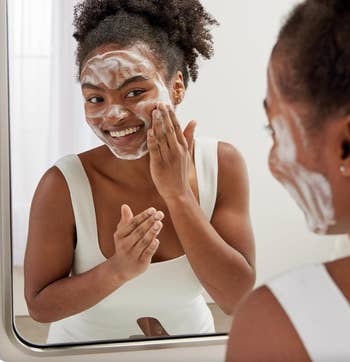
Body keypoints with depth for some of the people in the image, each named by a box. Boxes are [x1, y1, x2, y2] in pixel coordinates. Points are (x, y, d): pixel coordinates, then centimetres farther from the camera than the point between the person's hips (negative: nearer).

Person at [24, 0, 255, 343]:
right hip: (85, 349, -1)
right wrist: (119, 269, -31)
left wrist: (178, 193, -28)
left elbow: (238, 297, -20)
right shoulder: (62, 185, -24)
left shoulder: (223, 164, -18)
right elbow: (40, 306, -15)